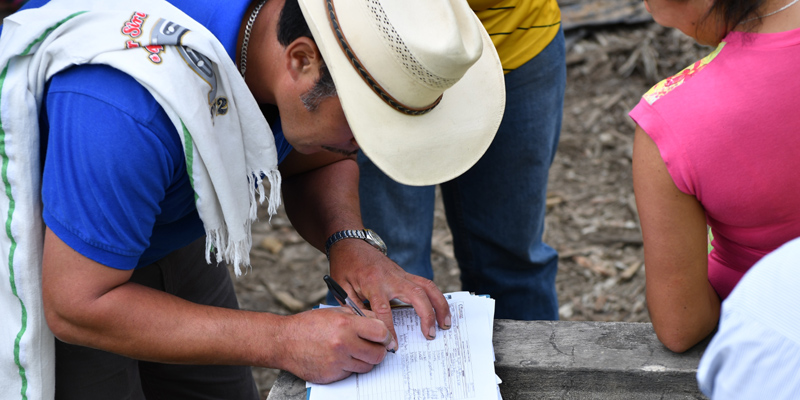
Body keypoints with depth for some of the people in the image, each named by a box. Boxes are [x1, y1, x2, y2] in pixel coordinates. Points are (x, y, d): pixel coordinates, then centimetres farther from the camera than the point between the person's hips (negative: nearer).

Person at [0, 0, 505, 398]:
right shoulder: (131, 106, -43)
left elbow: (318, 162, 0)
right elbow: (76, 306, -34)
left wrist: (350, 242, -22)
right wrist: (280, 340, -37)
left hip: (171, 234, 6)